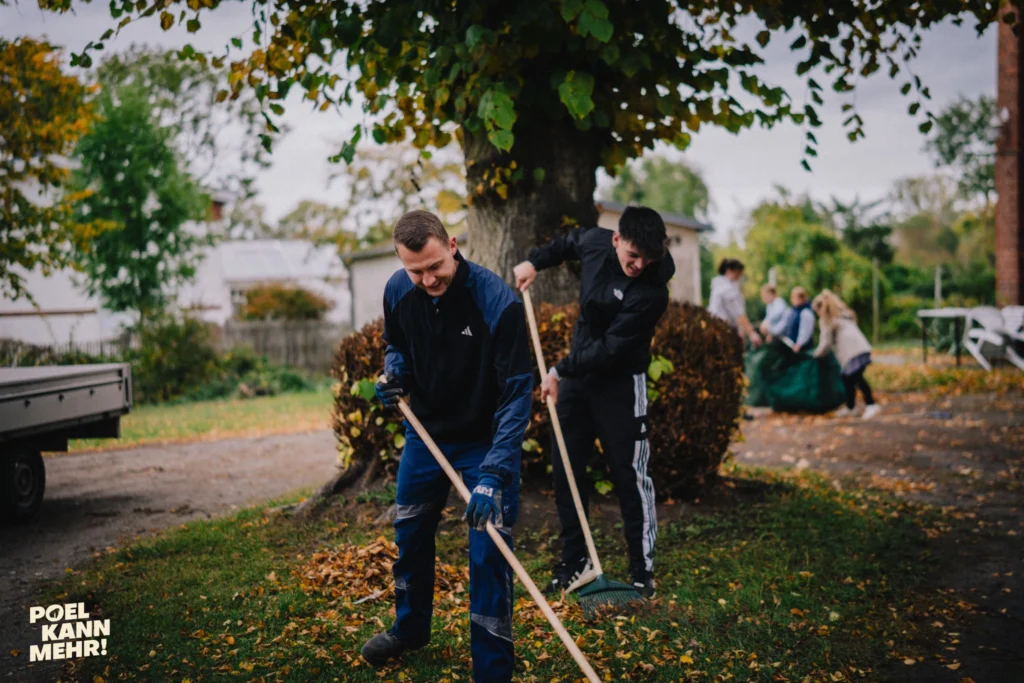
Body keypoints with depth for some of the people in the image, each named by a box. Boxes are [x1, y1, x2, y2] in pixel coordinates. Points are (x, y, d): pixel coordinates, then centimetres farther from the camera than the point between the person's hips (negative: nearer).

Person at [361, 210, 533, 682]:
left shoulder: (498, 302, -30)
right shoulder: (398, 291, -13)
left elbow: (517, 394, -29)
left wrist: (494, 474, -37)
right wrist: (394, 371, -16)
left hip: (485, 442, -5)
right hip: (425, 432, 6)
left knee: (489, 555, -7)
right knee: (409, 534, 20)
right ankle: (410, 628, 46)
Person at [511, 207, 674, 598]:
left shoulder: (652, 293, -25)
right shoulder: (595, 243, -6)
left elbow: (610, 349, -25)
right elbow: (568, 242, 20)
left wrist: (560, 371, -20)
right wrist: (535, 261, 8)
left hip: (621, 383, -6)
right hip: (577, 376, 6)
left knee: (630, 476, -5)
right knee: (565, 469, 8)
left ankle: (642, 572, 6)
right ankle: (574, 562, 19)